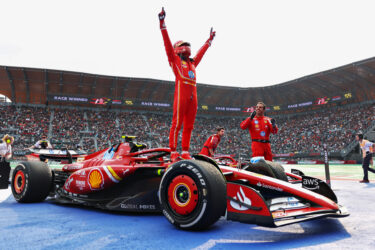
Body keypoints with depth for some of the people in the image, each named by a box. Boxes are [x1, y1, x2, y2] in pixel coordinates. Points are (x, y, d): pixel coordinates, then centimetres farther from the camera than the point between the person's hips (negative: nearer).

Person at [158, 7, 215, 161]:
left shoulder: (192, 63, 28)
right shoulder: (175, 59, 12)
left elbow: (201, 52, 42)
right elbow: (167, 43, 6)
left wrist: (210, 40, 53)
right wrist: (162, 23, 1)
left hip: (193, 96, 6)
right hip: (181, 94, -6)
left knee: (189, 126, 4)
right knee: (177, 124, -8)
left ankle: (185, 152, 8)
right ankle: (173, 152, -6)